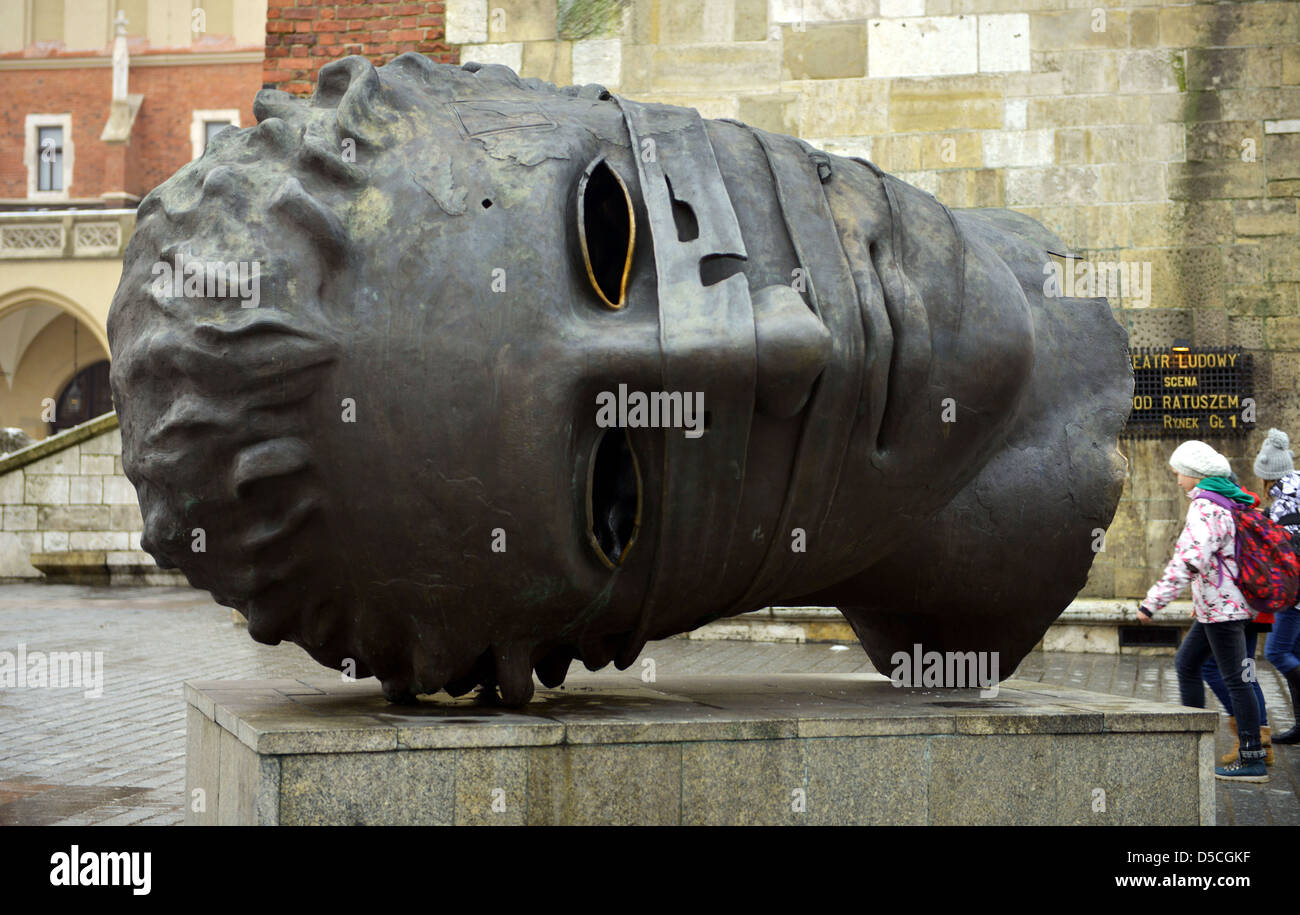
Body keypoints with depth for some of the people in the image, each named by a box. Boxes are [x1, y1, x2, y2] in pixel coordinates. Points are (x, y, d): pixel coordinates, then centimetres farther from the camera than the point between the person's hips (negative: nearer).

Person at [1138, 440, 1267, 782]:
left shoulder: (1204, 510, -19)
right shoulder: (1230, 500, 12)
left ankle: (1252, 760, -3)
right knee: (1186, 663, 19)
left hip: (1222, 608, -10)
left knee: (1235, 679, -6)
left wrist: (1153, 602, -28)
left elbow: (1188, 562, -30)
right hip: (1216, 607, 10)